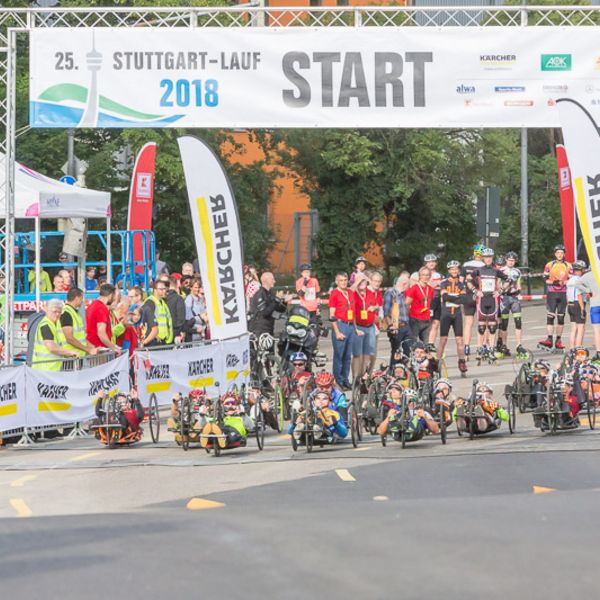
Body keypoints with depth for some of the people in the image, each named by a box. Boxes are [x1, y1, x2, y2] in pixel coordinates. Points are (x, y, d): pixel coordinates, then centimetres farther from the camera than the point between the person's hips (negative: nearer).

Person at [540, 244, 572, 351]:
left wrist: (563, 282, -14)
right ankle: (549, 339, -15)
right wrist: (553, 282, -17)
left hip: (563, 294, 2)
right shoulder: (549, 265, 5)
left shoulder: (568, 266, 8)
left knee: (561, 317, 5)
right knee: (550, 316, -11)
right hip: (551, 293, -2)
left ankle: (558, 340, 10)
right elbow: (546, 279, 1)